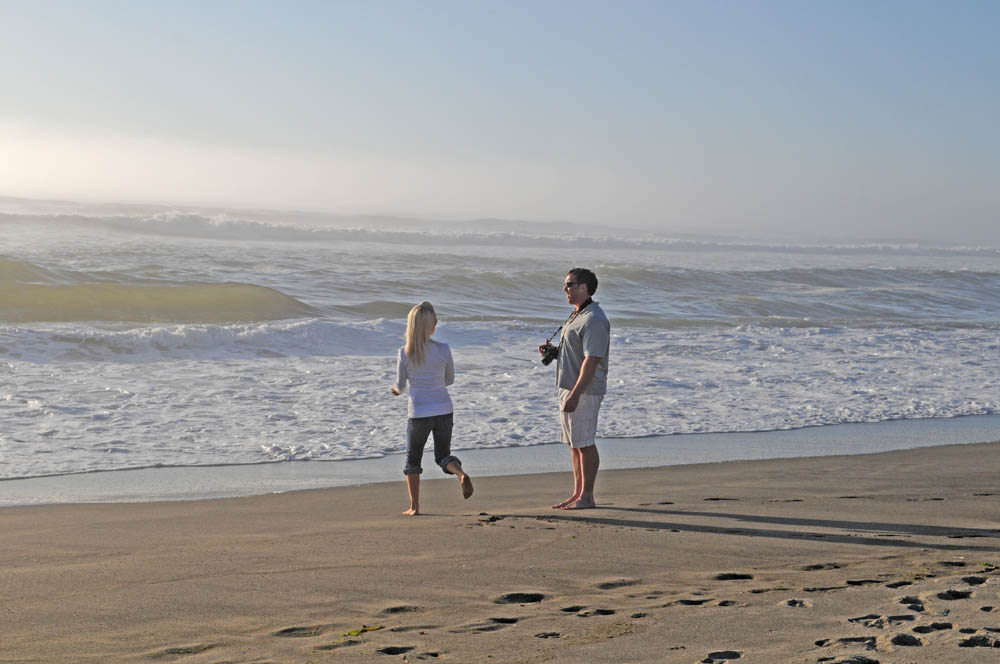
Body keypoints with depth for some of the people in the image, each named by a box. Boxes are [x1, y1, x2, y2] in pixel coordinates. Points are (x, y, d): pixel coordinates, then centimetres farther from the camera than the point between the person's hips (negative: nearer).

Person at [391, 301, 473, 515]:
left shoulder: (405, 353, -10)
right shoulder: (443, 350, -8)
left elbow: (400, 386, 1)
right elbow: (449, 380, 5)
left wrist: (396, 388, 25)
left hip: (419, 413, -1)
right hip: (443, 411, 1)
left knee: (413, 459, 16)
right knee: (443, 455, 17)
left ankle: (414, 506, 15)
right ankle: (461, 474, -15)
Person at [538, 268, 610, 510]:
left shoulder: (594, 319, -17)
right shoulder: (576, 316, 17)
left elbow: (592, 359, -22)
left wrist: (575, 394, -26)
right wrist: (553, 350, 9)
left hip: (584, 390, -10)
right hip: (569, 388, 10)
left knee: (584, 443, -6)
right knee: (574, 444, 13)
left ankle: (587, 497, -1)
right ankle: (577, 494, 19)